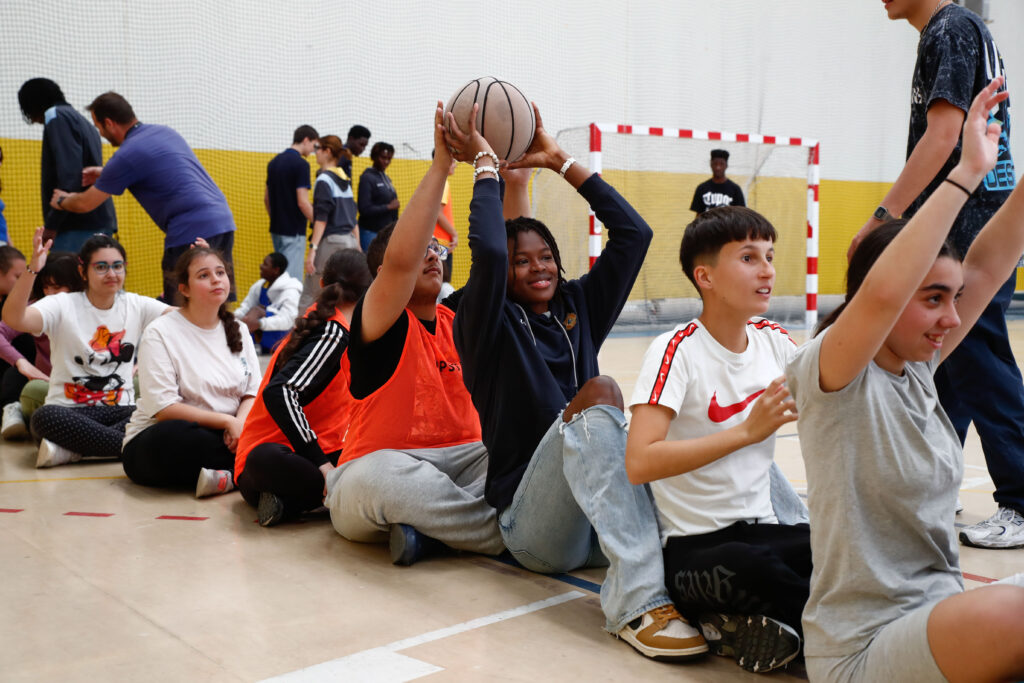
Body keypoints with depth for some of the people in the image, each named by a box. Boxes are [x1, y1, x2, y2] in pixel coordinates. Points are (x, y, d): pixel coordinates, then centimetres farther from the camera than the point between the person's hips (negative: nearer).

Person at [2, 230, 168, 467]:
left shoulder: (136, 306, 6)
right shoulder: (63, 305, -5)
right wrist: (32, 269, -35)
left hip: (121, 410, 2)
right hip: (71, 410, -2)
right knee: (45, 417, -37)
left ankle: (70, 450, -22)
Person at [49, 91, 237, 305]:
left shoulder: (126, 155, -6)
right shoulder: (165, 131, 17)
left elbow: (85, 204, 4)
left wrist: (62, 201, 26)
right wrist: (105, 173, 36)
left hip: (191, 231, -8)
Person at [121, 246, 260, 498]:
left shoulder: (238, 330, 11)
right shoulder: (159, 333, -7)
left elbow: (253, 393, 6)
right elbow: (163, 408, -16)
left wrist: (240, 423, -17)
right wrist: (227, 421, -19)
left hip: (228, 436, 4)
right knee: (171, 435, -40)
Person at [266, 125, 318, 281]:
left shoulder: (274, 162, 11)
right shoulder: (300, 164, -15)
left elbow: (266, 198, 16)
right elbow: (302, 202, -20)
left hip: (276, 229, 9)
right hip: (293, 231, -9)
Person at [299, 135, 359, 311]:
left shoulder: (324, 179, -6)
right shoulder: (345, 180, 16)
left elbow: (321, 218, -14)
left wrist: (313, 248, -16)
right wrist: (357, 246, 23)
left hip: (331, 242, -8)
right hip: (349, 241, 8)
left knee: (309, 296, -8)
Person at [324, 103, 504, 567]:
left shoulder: (460, 317, 9)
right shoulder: (377, 324, -7)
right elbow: (399, 258, -27)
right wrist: (441, 165, -28)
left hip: (460, 461, 5)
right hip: (378, 471, -5)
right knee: (385, 475, -40)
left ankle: (433, 530, -19)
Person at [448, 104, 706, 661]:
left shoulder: (578, 309, 16)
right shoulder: (488, 322, 1)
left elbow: (633, 232, 9)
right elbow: (487, 250, -19)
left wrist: (558, 160, 8)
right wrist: (485, 163, -6)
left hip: (600, 519, 5)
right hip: (530, 524, -5)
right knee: (599, 392, -31)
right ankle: (637, 600, -43)